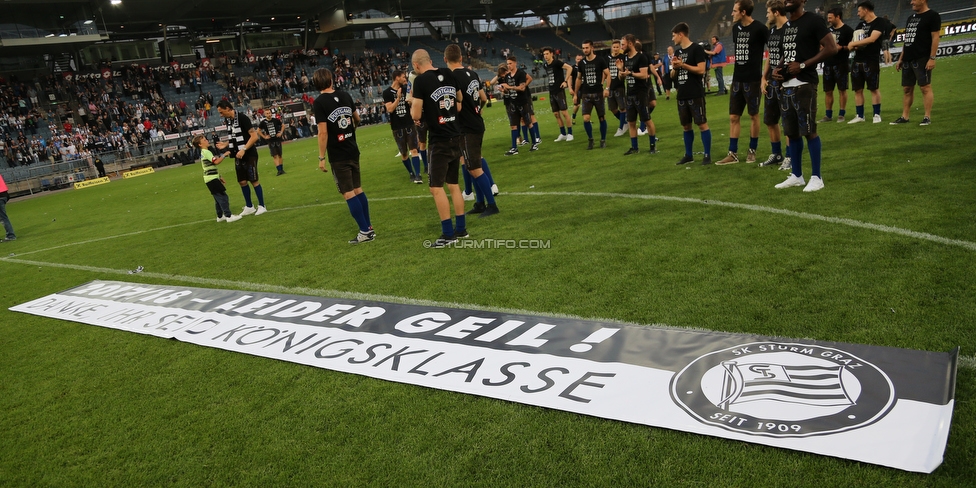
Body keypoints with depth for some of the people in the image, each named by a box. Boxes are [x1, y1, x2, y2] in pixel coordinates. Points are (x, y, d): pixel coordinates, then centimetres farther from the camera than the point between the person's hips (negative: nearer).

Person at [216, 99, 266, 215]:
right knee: (242, 182, 9)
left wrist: (243, 150, -24)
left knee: (254, 181, -2)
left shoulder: (242, 118, -16)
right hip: (239, 156, 8)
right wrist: (225, 145, 7)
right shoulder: (230, 120, 8)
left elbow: (254, 136, -20)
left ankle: (261, 206, 8)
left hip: (249, 155, -8)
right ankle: (249, 207, 20)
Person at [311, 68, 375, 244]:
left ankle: (365, 232, 0)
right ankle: (369, 226, 19)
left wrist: (321, 158, -11)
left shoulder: (319, 102, -13)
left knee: (348, 194, -1)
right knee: (358, 190, 15)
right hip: (353, 151, 6)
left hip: (338, 156, -6)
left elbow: (323, 132, -18)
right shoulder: (345, 95, 4)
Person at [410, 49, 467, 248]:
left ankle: (448, 234, -2)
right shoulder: (449, 74, 7)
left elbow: (416, 115, -12)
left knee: (436, 187, -2)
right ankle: (461, 228, 20)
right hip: (455, 137, 7)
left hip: (440, 141, -7)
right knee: (453, 184, 16)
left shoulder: (421, 80, -12)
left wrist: (413, 109, 8)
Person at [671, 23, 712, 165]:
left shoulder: (696, 48, -7)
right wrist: (674, 67, -4)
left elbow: (701, 70, -16)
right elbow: (673, 76, 17)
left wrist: (682, 65, -15)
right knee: (686, 126, 12)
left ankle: (707, 155, -2)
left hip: (696, 94, -7)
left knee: (702, 124, -5)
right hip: (681, 95, 7)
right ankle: (688, 155, 20)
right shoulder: (677, 52, 15)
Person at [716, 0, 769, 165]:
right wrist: (736, 74, 16)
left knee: (753, 116, 5)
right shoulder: (735, 28, 8)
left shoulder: (759, 28, -12)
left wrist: (765, 76, -14)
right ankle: (733, 154, 9)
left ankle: (752, 151, 17)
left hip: (753, 80, -6)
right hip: (737, 79, 6)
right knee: (733, 117, 5)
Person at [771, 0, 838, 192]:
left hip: (804, 84, -8)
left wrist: (803, 65, -17)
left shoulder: (813, 20, -7)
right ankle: (796, 176, 21)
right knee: (792, 132, 12)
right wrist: (778, 69, 7)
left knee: (809, 131, -7)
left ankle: (816, 178, 1)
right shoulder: (786, 26, 17)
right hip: (787, 85, 8)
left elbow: (831, 48, -12)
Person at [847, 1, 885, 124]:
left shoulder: (879, 22, -6)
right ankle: (860, 116, 13)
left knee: (873, 89, -2)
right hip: (857, 61, 7)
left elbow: (872, 39, -19)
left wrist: (854, 43, -12)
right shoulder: (860, 25, 17)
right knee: (858, 90, 6)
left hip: (872, 61, -7)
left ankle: (877, 115, 5)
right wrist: (853, 46, -6)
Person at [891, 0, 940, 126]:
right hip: (908, 59, 8)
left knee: (925, 87, -8)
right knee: (907, 89, 9)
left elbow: (935, 38, -11)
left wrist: (932, 58, -18)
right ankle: (904, 117, 13)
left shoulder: (932, 15, -5)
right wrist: (901, 58, 18)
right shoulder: (911, 18, 20)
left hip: (922, 59, -8)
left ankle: (927, 117, -7)